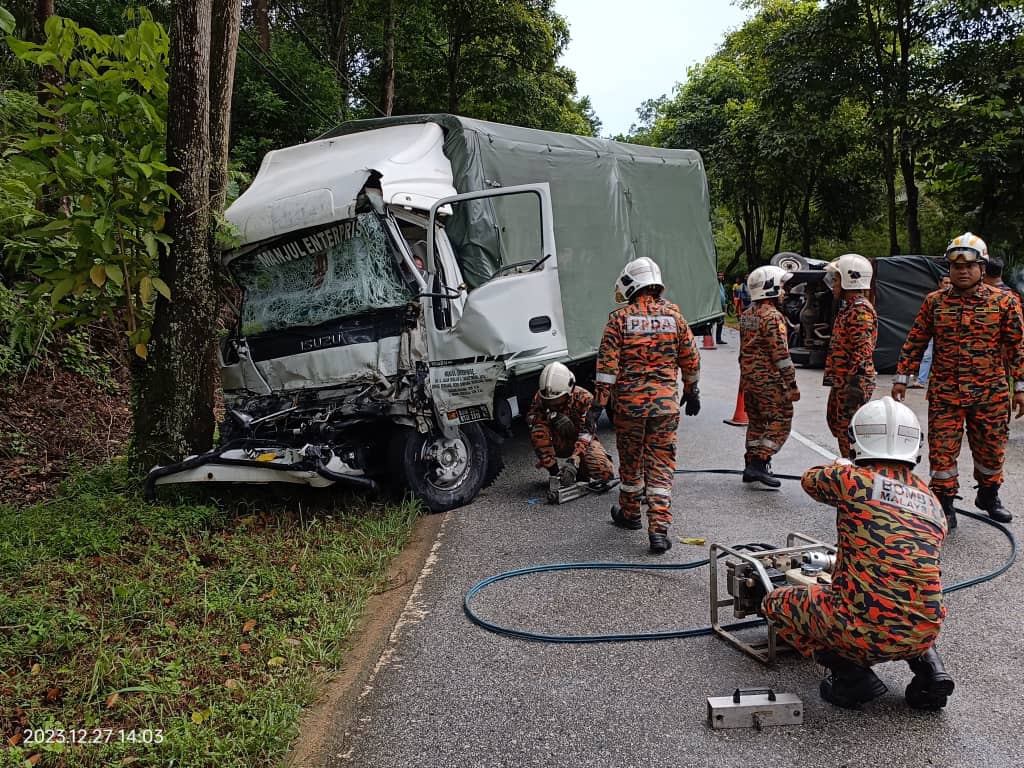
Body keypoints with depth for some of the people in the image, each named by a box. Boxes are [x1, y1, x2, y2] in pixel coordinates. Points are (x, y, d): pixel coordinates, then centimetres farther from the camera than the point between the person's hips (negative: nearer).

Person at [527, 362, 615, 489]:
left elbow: (585, 434, -32)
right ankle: (554, 473, -17)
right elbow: (530, 417, -23)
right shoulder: (541, 396, -16)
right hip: (558, 442, 2)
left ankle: (581, 470, 6)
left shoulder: (583, 398, -27)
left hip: (583, 441, -2)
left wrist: (573, 462, -45)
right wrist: (552, 416, -41)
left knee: (606, 473, -28)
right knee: (538, 429, -31)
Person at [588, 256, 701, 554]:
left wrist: (598, 403, -7)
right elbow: (691, 360, 9)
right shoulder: (674, 315, 3)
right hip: (666, 403, 1)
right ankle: (659, 530, -1)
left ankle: (630, 514, 35)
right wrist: (691, 392, 23)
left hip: (630, 402, -1)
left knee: (630, 461, 16)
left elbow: (607, 364, -10)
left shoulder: (620, 318, -6)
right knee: (661, 465, 4)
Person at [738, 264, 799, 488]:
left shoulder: (747, 315, 12)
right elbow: (781, 354, -18)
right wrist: (792, 385, -14)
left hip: (748, 378, 9)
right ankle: (759, 463, -8)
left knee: (756, 422, 16)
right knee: (780, 422, -2)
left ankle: (751, 466, 19)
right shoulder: (773, 316, -15)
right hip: (769, 380, -9)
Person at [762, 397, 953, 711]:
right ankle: (927, 665, 16)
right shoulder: (932, 503, 10)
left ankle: (850, 672, 4)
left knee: (775, 603, 19)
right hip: (922, 634, 6)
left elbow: (810, 479, 16)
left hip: (861, 632, -6)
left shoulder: (853, 479, -7)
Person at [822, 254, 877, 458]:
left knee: (850, 432, -7)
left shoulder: (861, 311, -17)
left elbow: (862, 352, -24)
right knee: (836, 422, 18)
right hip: (841, 382, 11)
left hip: (853, 383, -11)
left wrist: (854, 387, -27)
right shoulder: (849, 307, 17)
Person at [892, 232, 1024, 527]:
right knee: (942, 450, 0)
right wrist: (901, 377, 3)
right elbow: (915, 341, 6)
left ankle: (988, 496, 37)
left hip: (990, 394, 0)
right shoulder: (934, 302, 3)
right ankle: (944, 505, 14)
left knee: (991, 449, 13)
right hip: (944, 394, 0)